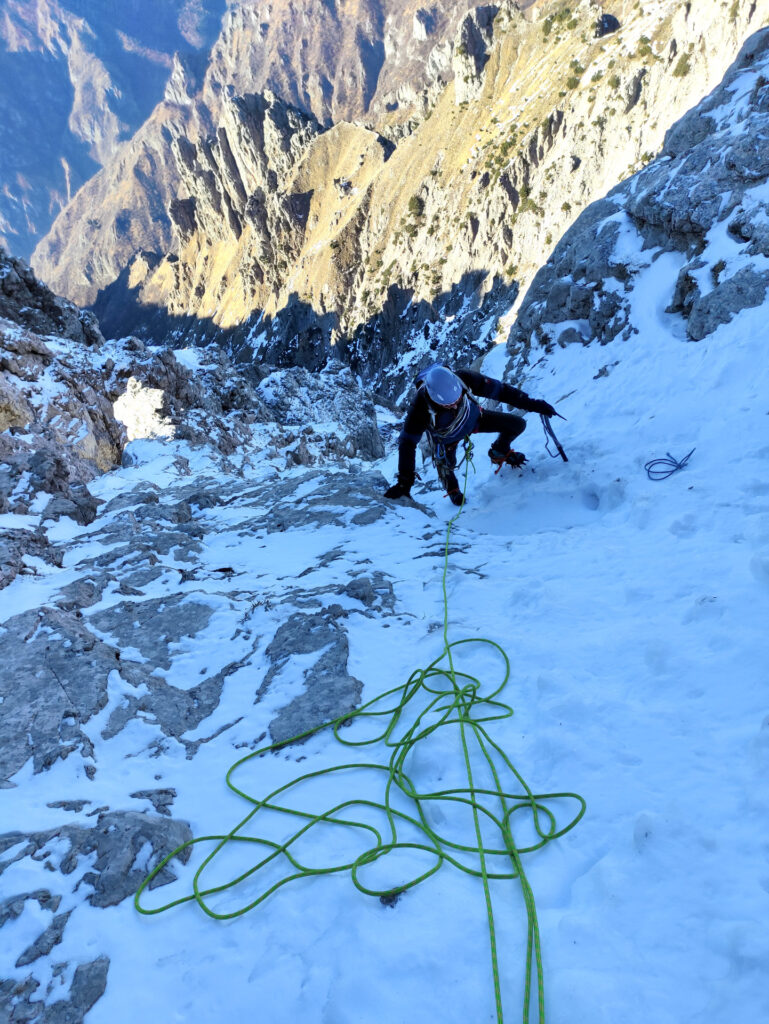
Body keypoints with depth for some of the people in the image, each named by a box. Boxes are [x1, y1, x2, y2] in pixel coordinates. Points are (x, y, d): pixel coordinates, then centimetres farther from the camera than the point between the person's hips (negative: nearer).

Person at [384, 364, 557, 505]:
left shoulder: (463, 379, -40)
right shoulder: (420, 407, -44)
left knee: (517, 425, -5)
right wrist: (404, 482, -36)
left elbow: (499, 389, -26)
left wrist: (532, 404, -24)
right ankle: (453, 490, 38)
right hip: (446, 435, -2)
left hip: (473, 418, 2)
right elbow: (407, 442, -34)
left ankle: (499, 453, 28)